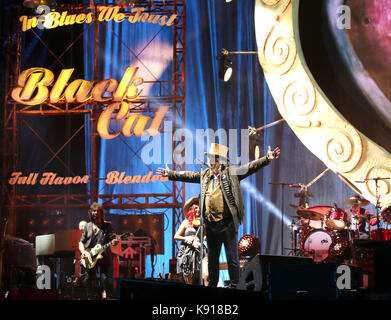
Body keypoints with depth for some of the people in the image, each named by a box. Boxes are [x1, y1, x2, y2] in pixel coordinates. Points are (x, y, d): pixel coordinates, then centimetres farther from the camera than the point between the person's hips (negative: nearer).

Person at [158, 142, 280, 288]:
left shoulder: (231, 173, -3)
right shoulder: (205, 175, 14)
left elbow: (249, 167, -11)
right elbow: (188, 176, 25)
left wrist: (267, 159, -23)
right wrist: (171, 174, 26)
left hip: (228, 223, -6)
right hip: (210, 224, 6)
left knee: (232, 256, 0)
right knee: (212, 256, 15)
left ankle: (234, 285, 8)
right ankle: (212, 285, 25)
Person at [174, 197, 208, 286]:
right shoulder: (186, 222, 11)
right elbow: (176, 236, 8)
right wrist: (186, 238, -10)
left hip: (200, 251, 0)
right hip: (187, 251, 0)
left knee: (205, 276, -20)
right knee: (189, 281, -2)